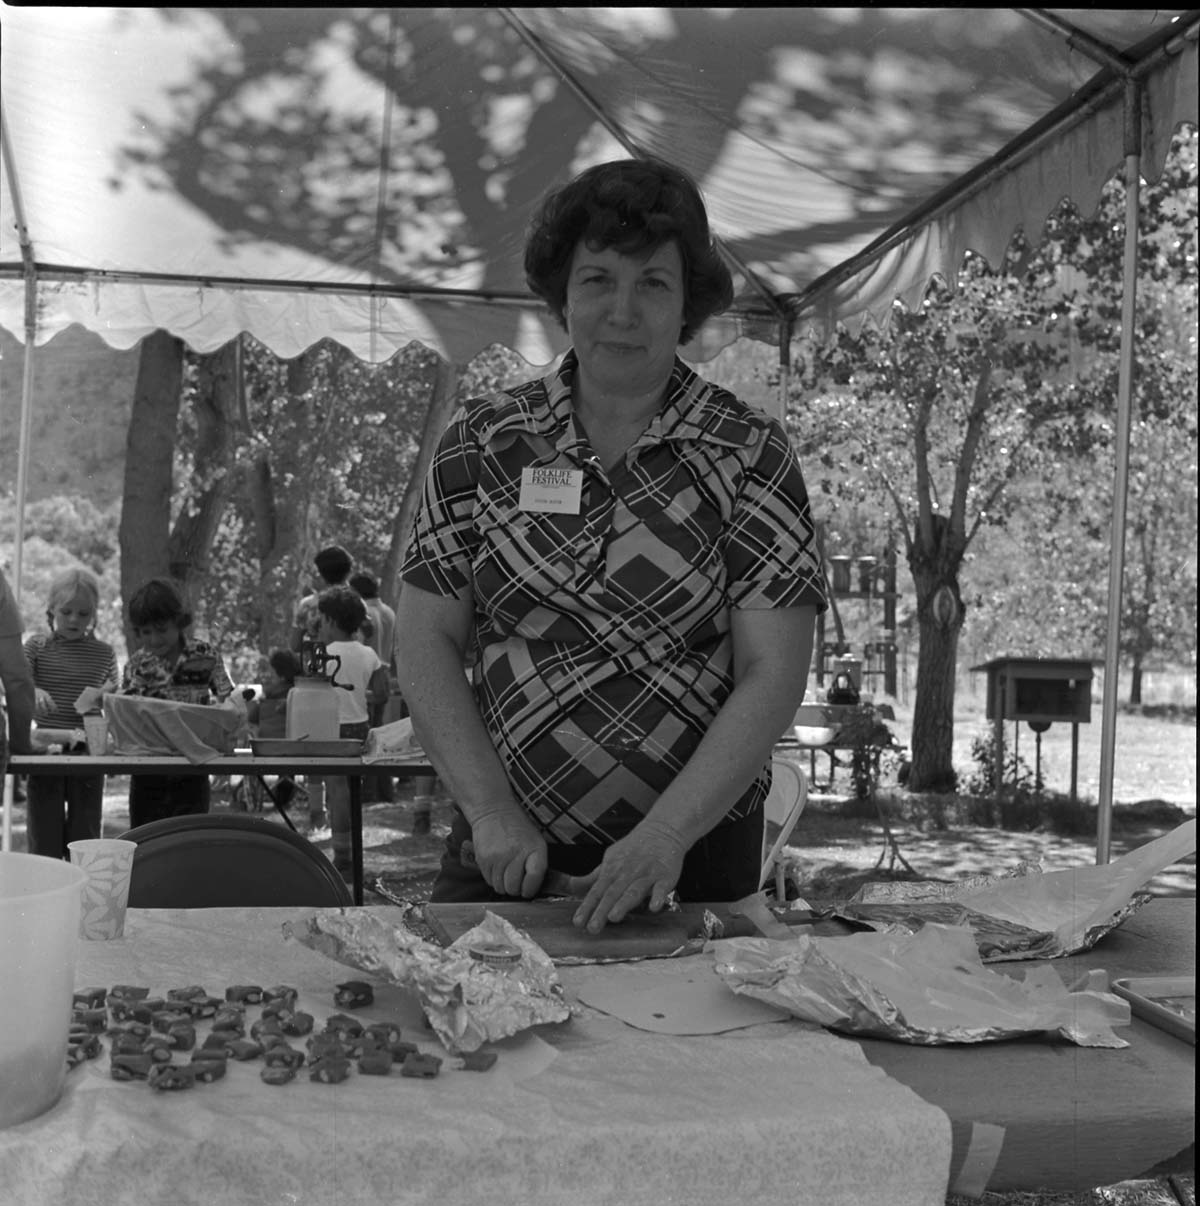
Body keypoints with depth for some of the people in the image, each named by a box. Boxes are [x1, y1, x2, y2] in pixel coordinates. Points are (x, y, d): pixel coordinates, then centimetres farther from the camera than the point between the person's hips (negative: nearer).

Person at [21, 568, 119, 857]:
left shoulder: (104, 653, 5)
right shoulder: (37, 646, 1)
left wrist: (107, 693, -5)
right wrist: (34, 692, -30)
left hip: (88, 753, 1)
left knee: (85, 838, 7)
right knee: (44, 839, 5)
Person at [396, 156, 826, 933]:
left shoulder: (750, 457, -6)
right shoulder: (483, 444, 1)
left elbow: (773, 678, -11)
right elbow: (427, 643, 0)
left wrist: (665, 837, -20)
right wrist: (491, 812, -10)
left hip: (693, 858, -1)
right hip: (508, 854, 2)